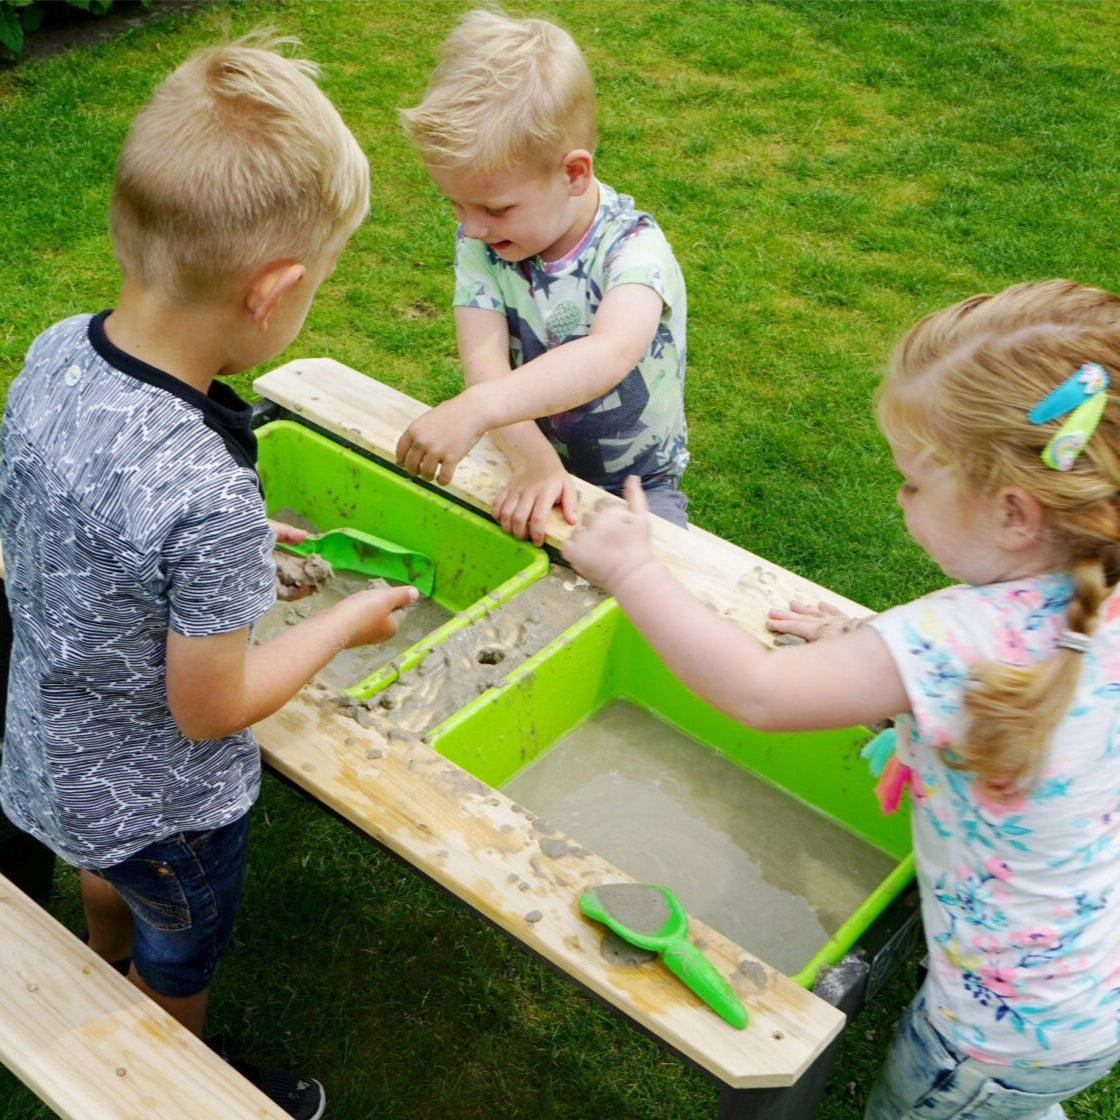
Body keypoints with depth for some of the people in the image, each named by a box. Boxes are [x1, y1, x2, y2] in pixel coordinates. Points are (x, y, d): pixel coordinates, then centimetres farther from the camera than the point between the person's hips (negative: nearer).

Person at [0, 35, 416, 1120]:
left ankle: (109, 972, 69)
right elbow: (209, 708, -26)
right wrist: (345, 621, -13)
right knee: (178, 957, 26)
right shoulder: (204, 497, -42)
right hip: (160, 801, -7)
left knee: (110, 877, 39)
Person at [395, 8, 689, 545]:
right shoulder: (479, 244, -7)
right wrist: (532, 457, -39)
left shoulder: (632, 249, -22)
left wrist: (474, 410, -56)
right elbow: (484, 357, -19)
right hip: (530, 464, 4)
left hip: (636, 485, -3)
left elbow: (610, 355, -42)